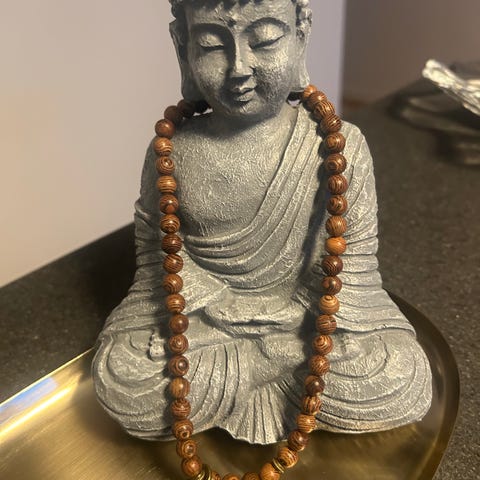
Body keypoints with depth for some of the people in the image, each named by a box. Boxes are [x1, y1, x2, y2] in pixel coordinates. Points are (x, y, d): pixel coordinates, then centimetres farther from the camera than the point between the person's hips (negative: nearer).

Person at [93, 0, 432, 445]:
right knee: (119, 378, -23)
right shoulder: (171, 153, -12)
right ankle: (290, 356, -10)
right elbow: (155, 246, -2)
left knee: (402, 380, -20)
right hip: (201, 319, 1)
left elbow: (354, 254, -6)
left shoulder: (340, 148, -14)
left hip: (309, 316, 0)